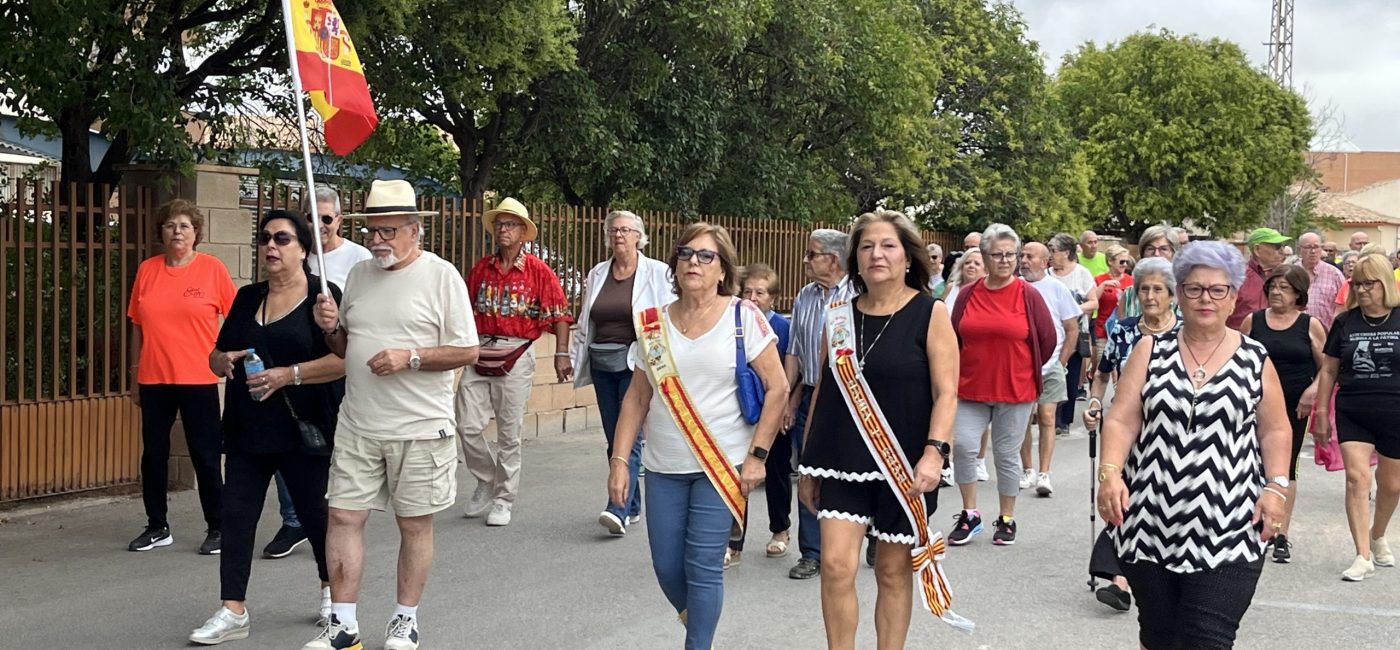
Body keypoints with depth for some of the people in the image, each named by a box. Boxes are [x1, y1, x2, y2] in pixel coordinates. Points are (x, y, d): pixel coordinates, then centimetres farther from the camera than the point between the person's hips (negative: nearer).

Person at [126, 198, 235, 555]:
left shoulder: (212, 268, -3)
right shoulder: (147, 270, 6)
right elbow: (138, 325, 11)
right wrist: (135, 377, 11)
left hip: (199, 379, -3)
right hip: (154, 379, 4)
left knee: (205, 457, 3)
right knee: (153, 454, 10)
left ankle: (217, 528, 14)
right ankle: (157, 527, 23)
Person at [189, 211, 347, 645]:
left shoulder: (323, 296, -7)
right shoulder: (247, 298, 12)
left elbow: (344, 360, -16)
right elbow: (217, 355, 18)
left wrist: (288, 375, -23)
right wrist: (224, 360, -6)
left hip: (303, 430, -5)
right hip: (246, 430, 5)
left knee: (313, 511, 9)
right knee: (236, 515, 0)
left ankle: (332, 590, 32)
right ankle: (233, 612, 5)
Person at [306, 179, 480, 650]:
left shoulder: (441, 276, -5)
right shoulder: (359, 275, 12)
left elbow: (467, 351, -7)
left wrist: (410, 357, -18)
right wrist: (330, 328, -2)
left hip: (419, 429, -5)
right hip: (357, 426, 5)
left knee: (414, 524, 6)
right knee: (343, 517, 3)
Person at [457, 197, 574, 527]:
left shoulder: (539, 271, -2)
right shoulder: (481, 268, 8)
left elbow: (559, 314, -3)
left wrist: (561, 354, -11)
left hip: (516, 356, -3)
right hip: (478, 353, 3)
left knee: (509, 434, 3)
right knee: (467, 427, -1)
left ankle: (503, 500, 17)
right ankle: (486, 480, 25)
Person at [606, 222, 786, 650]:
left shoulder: (743, 317, -5)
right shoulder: (654, 324, 5)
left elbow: (777, 388, -5)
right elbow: (637, 397, 9)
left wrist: (757, 455, -9)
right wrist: (619, 460, 2)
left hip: (721, 464, -4)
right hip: (663, 467, 4)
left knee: (703, 566, -5)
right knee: (666, 566, 8)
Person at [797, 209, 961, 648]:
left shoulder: (930, 313, -4)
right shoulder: (840, 315, 6)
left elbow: (946, 392, -9)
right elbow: (824, 390, 11)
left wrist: (934, 452, -22)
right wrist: (809, 463, 12)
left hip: (904, 464, -2)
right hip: (844, 461, 3)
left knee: (893, 570, 7)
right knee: (836, 565, -8)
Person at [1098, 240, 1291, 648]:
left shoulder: (1255, 360, 4)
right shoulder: (1150, 351, 4)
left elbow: (1275, 431, 9)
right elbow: (1121, 420, -1)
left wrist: (1276, 486, -6)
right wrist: (1110, 472, -17)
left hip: (1229, 530, -1)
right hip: (1151, 521, 2)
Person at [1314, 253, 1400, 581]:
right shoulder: (1344, 322, 2)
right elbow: (1328, 370, 8)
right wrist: (1322, 414, 8)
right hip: (1353, 415, 1)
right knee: (1357, 478, -10)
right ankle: (1363, 556, -7)